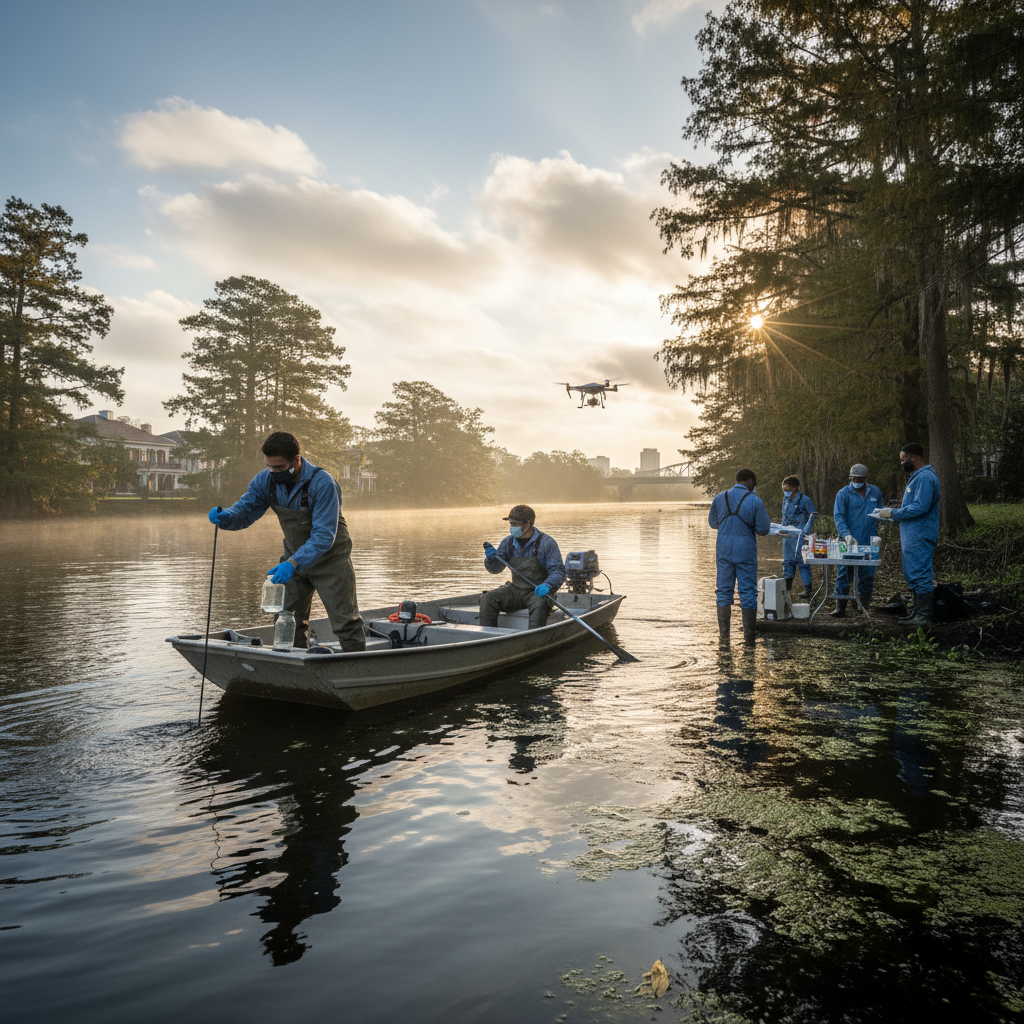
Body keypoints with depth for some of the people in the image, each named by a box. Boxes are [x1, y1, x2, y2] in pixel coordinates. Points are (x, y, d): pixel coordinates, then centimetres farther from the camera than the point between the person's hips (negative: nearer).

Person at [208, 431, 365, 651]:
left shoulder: (322, 483, -29)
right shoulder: (265, 480, -10)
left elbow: (324, 535, -32)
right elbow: (245, 511, -6)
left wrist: (293, 563, -43)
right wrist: (225, 517, -30)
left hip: (330, 558, -6)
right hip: (295, 557, 6)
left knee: (345, 621, -1)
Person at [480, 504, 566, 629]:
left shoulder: (547, 543, -8)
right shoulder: (508, 542, 6)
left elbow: (558, 571, -11)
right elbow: (495, 568, 9)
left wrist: (547, 585, -32)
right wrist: (491, 558, -15)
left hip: (538, 591, -4)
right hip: (515, 590, 5)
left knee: (539, 604, -37)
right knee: (488, 599, -17)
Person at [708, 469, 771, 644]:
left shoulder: (719, 498, 2)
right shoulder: (755, 501, -7)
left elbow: (712, 523, 14)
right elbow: (763, 530, -5)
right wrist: (766, 518, 15)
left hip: (724, 550, 3)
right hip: (746, 551, -3)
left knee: (724, 590, 10)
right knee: (748, 592, 3)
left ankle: (724, 632, 13)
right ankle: (749, 635, 4)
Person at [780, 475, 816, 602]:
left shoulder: (805, 500, -7)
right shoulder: (786, 500, 12)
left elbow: (812, 515, -8)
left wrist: (805, 531, -18)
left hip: (801, 536, -7)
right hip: (788, 535, 7)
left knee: (802, 561, -7)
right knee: (787, 560, 9)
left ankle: (808, 589, -3)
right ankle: (786, 587, 16)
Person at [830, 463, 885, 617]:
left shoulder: (875, 492, 11)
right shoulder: (843, 493, -1)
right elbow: (838, 516, -8)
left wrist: (875, 526, 7)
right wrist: (847, 535, -22)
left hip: (869, 542, 3)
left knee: (867, 574, 5)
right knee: (843, 574, -5)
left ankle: (865, 601, 17)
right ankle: (840, 606, -2)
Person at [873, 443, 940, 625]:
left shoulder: (925, 477, -16)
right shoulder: (916, 477, 19)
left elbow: (920, 507, -24)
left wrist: (894, 513, -16)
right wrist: (893, 514, 14)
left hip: (920, 538, -11)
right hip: (913, 536, 11)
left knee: (920, 575, -7)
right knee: (913, 576, 15)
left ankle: (924, 616, -2)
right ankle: (918, 613, 23)